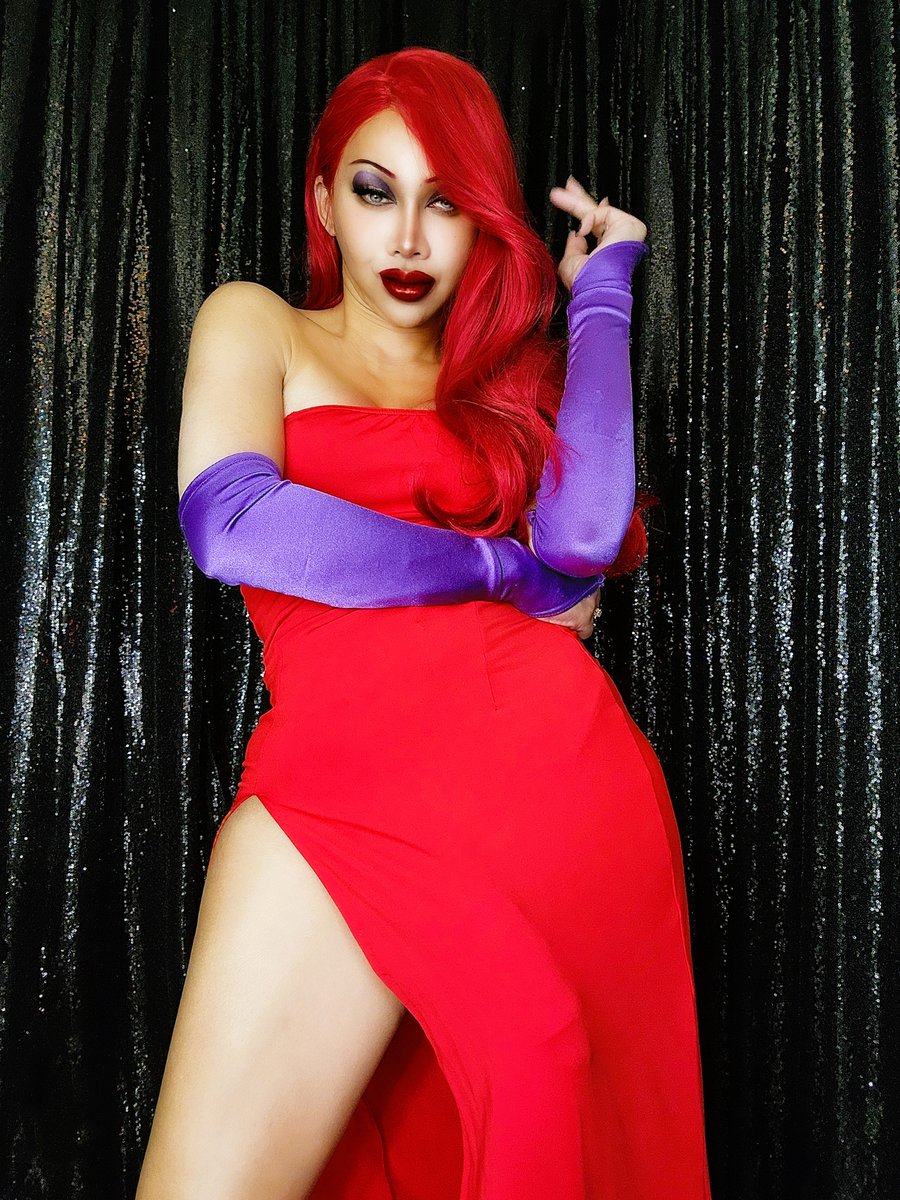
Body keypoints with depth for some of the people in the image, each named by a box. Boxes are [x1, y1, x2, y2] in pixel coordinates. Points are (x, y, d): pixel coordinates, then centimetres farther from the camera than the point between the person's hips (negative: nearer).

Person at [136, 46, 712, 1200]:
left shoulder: (509, 372, 23)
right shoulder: (256, 324, 16)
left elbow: (582, 535, 0)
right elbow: (232, 525, -6)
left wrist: (602, 284, 10)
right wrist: (499, 567, 1)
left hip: (561, 762, 3)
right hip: (346, 759, -2)